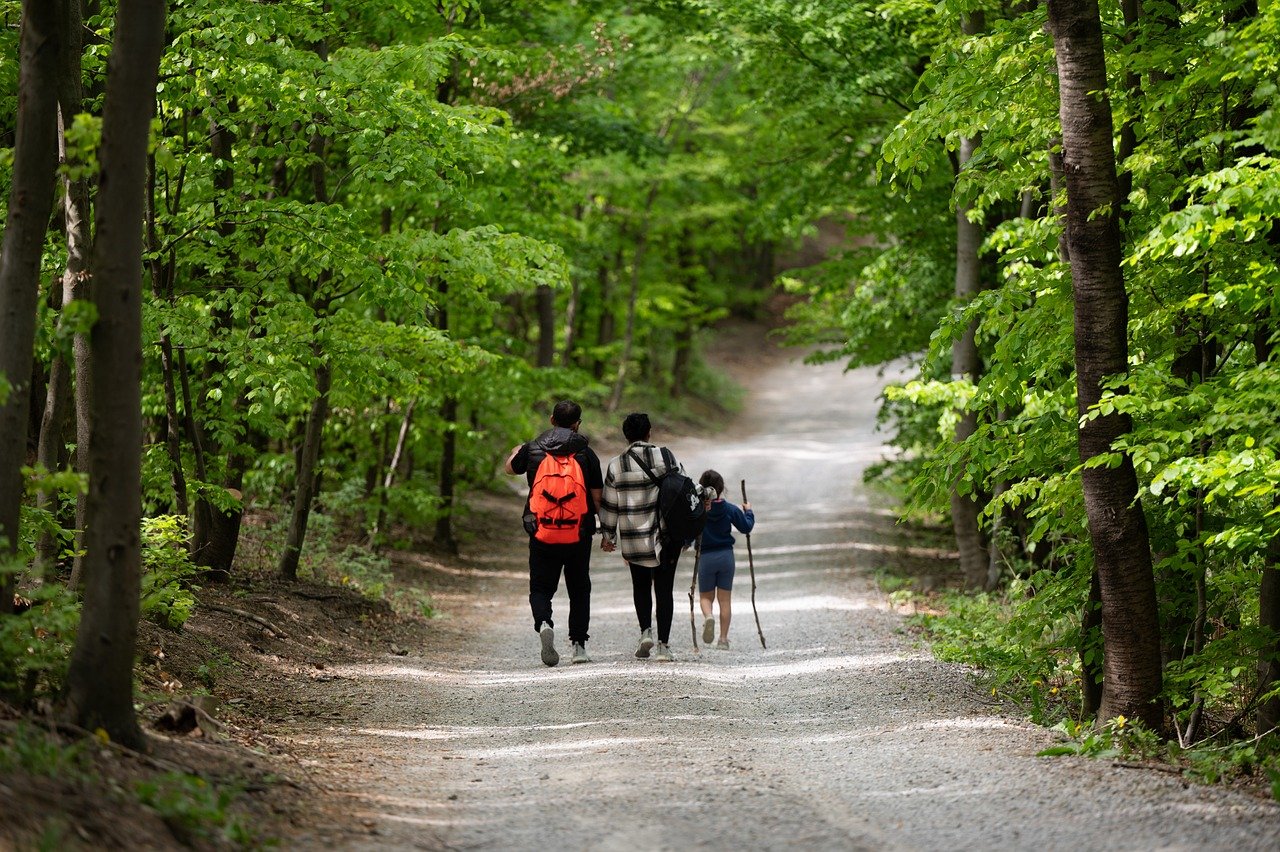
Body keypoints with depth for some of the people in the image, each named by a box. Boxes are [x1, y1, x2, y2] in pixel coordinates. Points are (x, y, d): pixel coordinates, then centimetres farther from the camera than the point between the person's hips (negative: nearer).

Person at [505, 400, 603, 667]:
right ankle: (579, 644, 13)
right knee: (579, 590, 15)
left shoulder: (532, 449, -1)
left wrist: (515, 452, 43)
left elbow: (510, 468, 21)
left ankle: (543, 623, -23)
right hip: (579, 534, 0)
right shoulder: (586, 453, -4)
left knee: (541, 587, 7)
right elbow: (597, 498, -4)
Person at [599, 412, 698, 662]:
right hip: (666, 536, -1)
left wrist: (607, 535, 16)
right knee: (664, 588, 5)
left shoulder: (616, 465, -3)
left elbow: (609, 504, 4)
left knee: (641, 586, 19)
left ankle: (646, 631, -1)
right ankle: (663, 645, 1)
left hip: (633, 538, 1)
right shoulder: (664, 456, -5)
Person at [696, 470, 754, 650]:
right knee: (725, 599, 9)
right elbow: (746, 527, 5)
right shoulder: (730, 509, -5)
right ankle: (723, 639, 8)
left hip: (705, 557, -1)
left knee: (705, 596, 14)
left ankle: (708, 617, -20)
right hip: (726, 555, 1)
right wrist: (748, 512, 21)